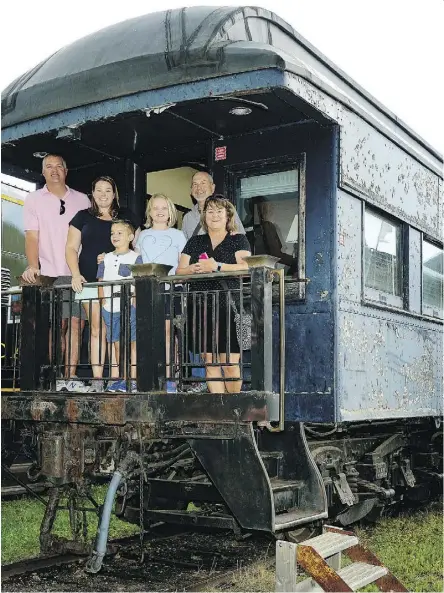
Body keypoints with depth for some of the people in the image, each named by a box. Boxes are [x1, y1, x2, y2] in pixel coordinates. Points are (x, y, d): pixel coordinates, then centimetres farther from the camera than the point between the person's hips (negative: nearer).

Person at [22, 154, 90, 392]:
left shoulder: (81, 199, 14)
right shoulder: (34, 200, 9)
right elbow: (32, 237, 0)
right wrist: (33, 266, -14)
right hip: (50, 274, -2)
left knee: (76, 323, -4)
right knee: (57, 326, -5)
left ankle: (71, 376, 1)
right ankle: (56, 378, 2)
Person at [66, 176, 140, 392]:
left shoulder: (126, 216, 14)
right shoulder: (83, 217, 13)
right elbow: (71, 248, 9)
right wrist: (76, 274, -6)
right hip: (91, 281, 0)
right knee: (97, 329, -3)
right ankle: (97, 379, -2)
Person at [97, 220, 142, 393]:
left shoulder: (135, 258, 2)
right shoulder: (106, 259, 15)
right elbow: (101, 282, 14)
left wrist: (135, 301, -14)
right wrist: (103, 301, 3)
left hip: (129, 307, -5)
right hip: (110, 308, 5)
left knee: (132, 343, -5)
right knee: (117, 344, 9)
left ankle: (133, 380, -3)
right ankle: (122, 379, 15)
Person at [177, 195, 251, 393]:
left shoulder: (238, 240, 9)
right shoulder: (195, 242, 20)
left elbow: (245, 267, -7)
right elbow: (179, 271, 14)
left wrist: (217, 266, -18)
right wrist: (194, 269, -8)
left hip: (228, 308, -3)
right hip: (200, 309, 3)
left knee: (230, 363, -9)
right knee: (210, 362, 2)